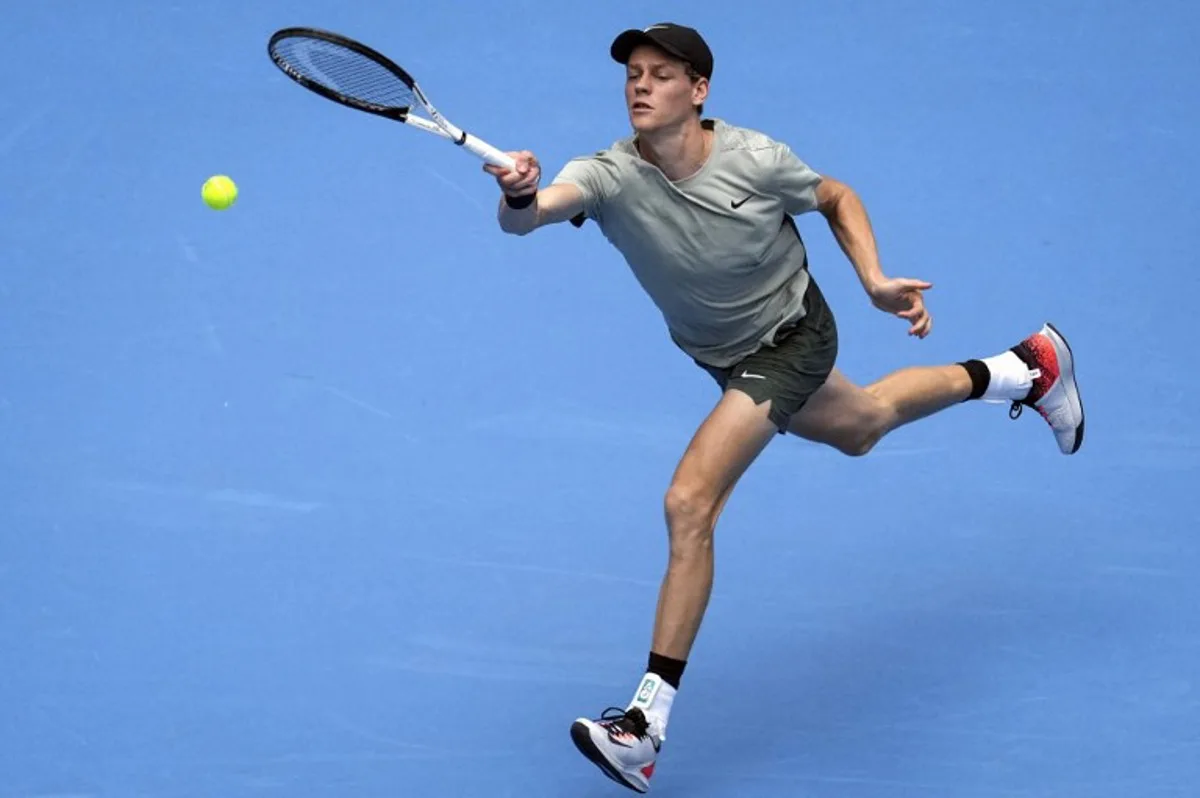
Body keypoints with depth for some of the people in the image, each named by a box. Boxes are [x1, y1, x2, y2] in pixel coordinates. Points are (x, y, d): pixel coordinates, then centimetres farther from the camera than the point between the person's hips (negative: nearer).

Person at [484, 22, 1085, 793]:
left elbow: (837, 197, -4)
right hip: (721, 354, 5)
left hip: (790, 337, -5)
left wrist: (876, 282, -16)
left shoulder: (754, 160, -27)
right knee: (859, 429, 31)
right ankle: (1026, 370, 56)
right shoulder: (609, 176, -26)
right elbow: (530, 214, -48)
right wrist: (519, 197, -71)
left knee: (690, 505, -20)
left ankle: (648, 721, -17)